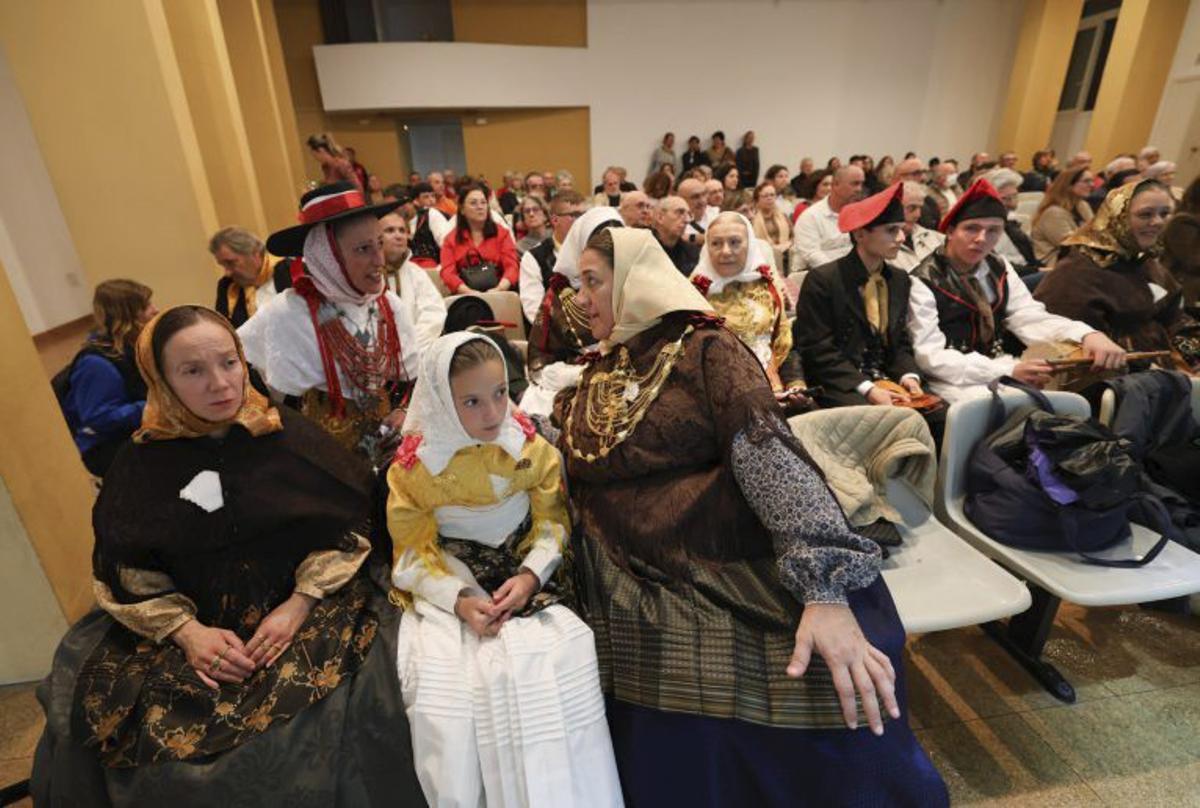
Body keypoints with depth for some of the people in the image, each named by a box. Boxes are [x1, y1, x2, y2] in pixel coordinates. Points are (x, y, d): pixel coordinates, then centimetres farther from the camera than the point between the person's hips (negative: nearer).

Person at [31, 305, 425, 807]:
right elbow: (126, 572, 4)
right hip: (197, 625, 3)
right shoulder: (140, 466, 2)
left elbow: (347, 526, -2)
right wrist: (187, 631, -11)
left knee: (334, 708, -26)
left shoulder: (290, 436, -3)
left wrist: (299, 604, -12)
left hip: (306, 604, -2)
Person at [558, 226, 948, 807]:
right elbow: (577, 488, 18)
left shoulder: (703, 349, -3)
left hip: (744, 594, -4)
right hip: (641, 614, 5)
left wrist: (824, 588, -28)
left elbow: (767, 452, -18)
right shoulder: (594, 377, 15)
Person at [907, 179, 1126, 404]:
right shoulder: (923, 282, -10)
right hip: (956, 381, -6)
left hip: (1001, 367, 7)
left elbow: (1032, 319, 3)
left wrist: (1088, 335, -18)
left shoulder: (999, 269, 11)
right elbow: (931, 356, -17)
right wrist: (1008, 370, -24)